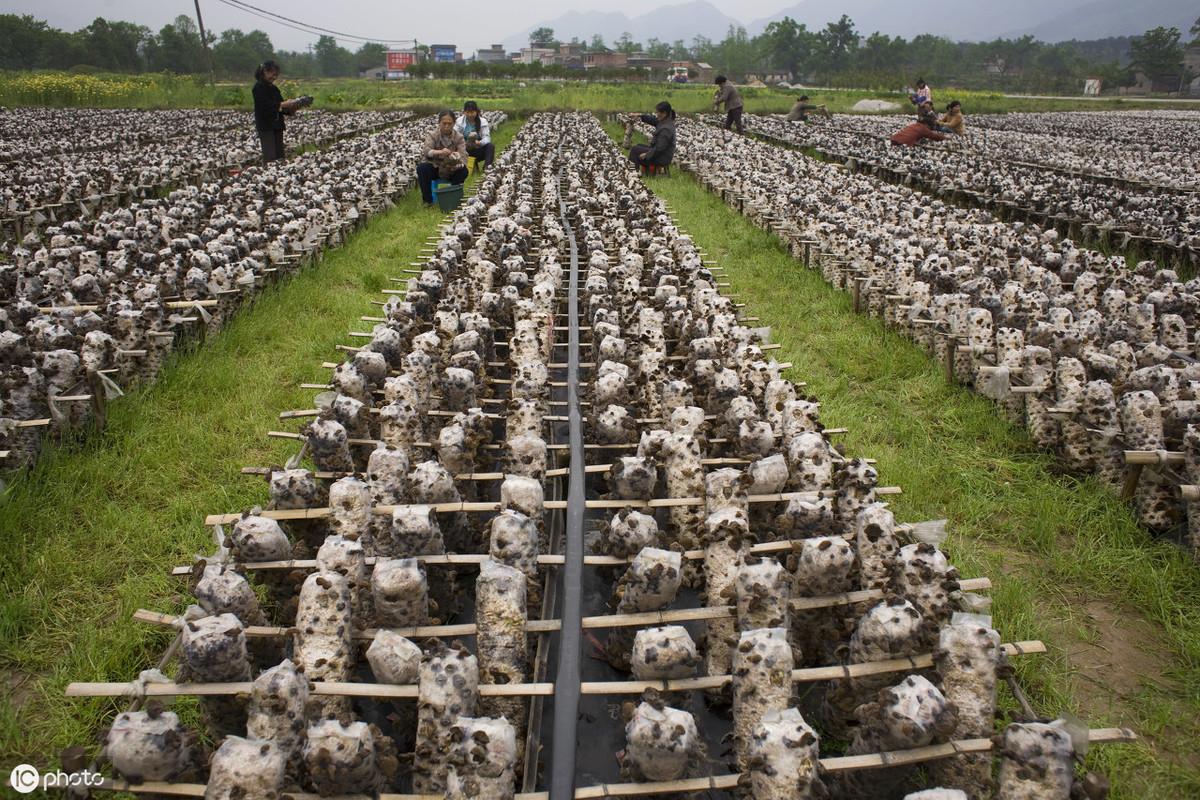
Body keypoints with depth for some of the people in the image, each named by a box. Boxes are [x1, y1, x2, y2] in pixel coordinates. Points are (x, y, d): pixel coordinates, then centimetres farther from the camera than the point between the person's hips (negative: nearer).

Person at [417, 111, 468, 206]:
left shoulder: (459, 137, -9)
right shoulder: (433, 135, -12)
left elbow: (463, 157, -20)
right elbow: (426, 150, -31)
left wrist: (455, 165, -44)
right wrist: (440, 152, -51)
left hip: (451, 171, 1)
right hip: (434, 168, -1)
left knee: (463, 171, -28)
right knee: (421, 168, -30)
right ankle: (428, 200, -13)